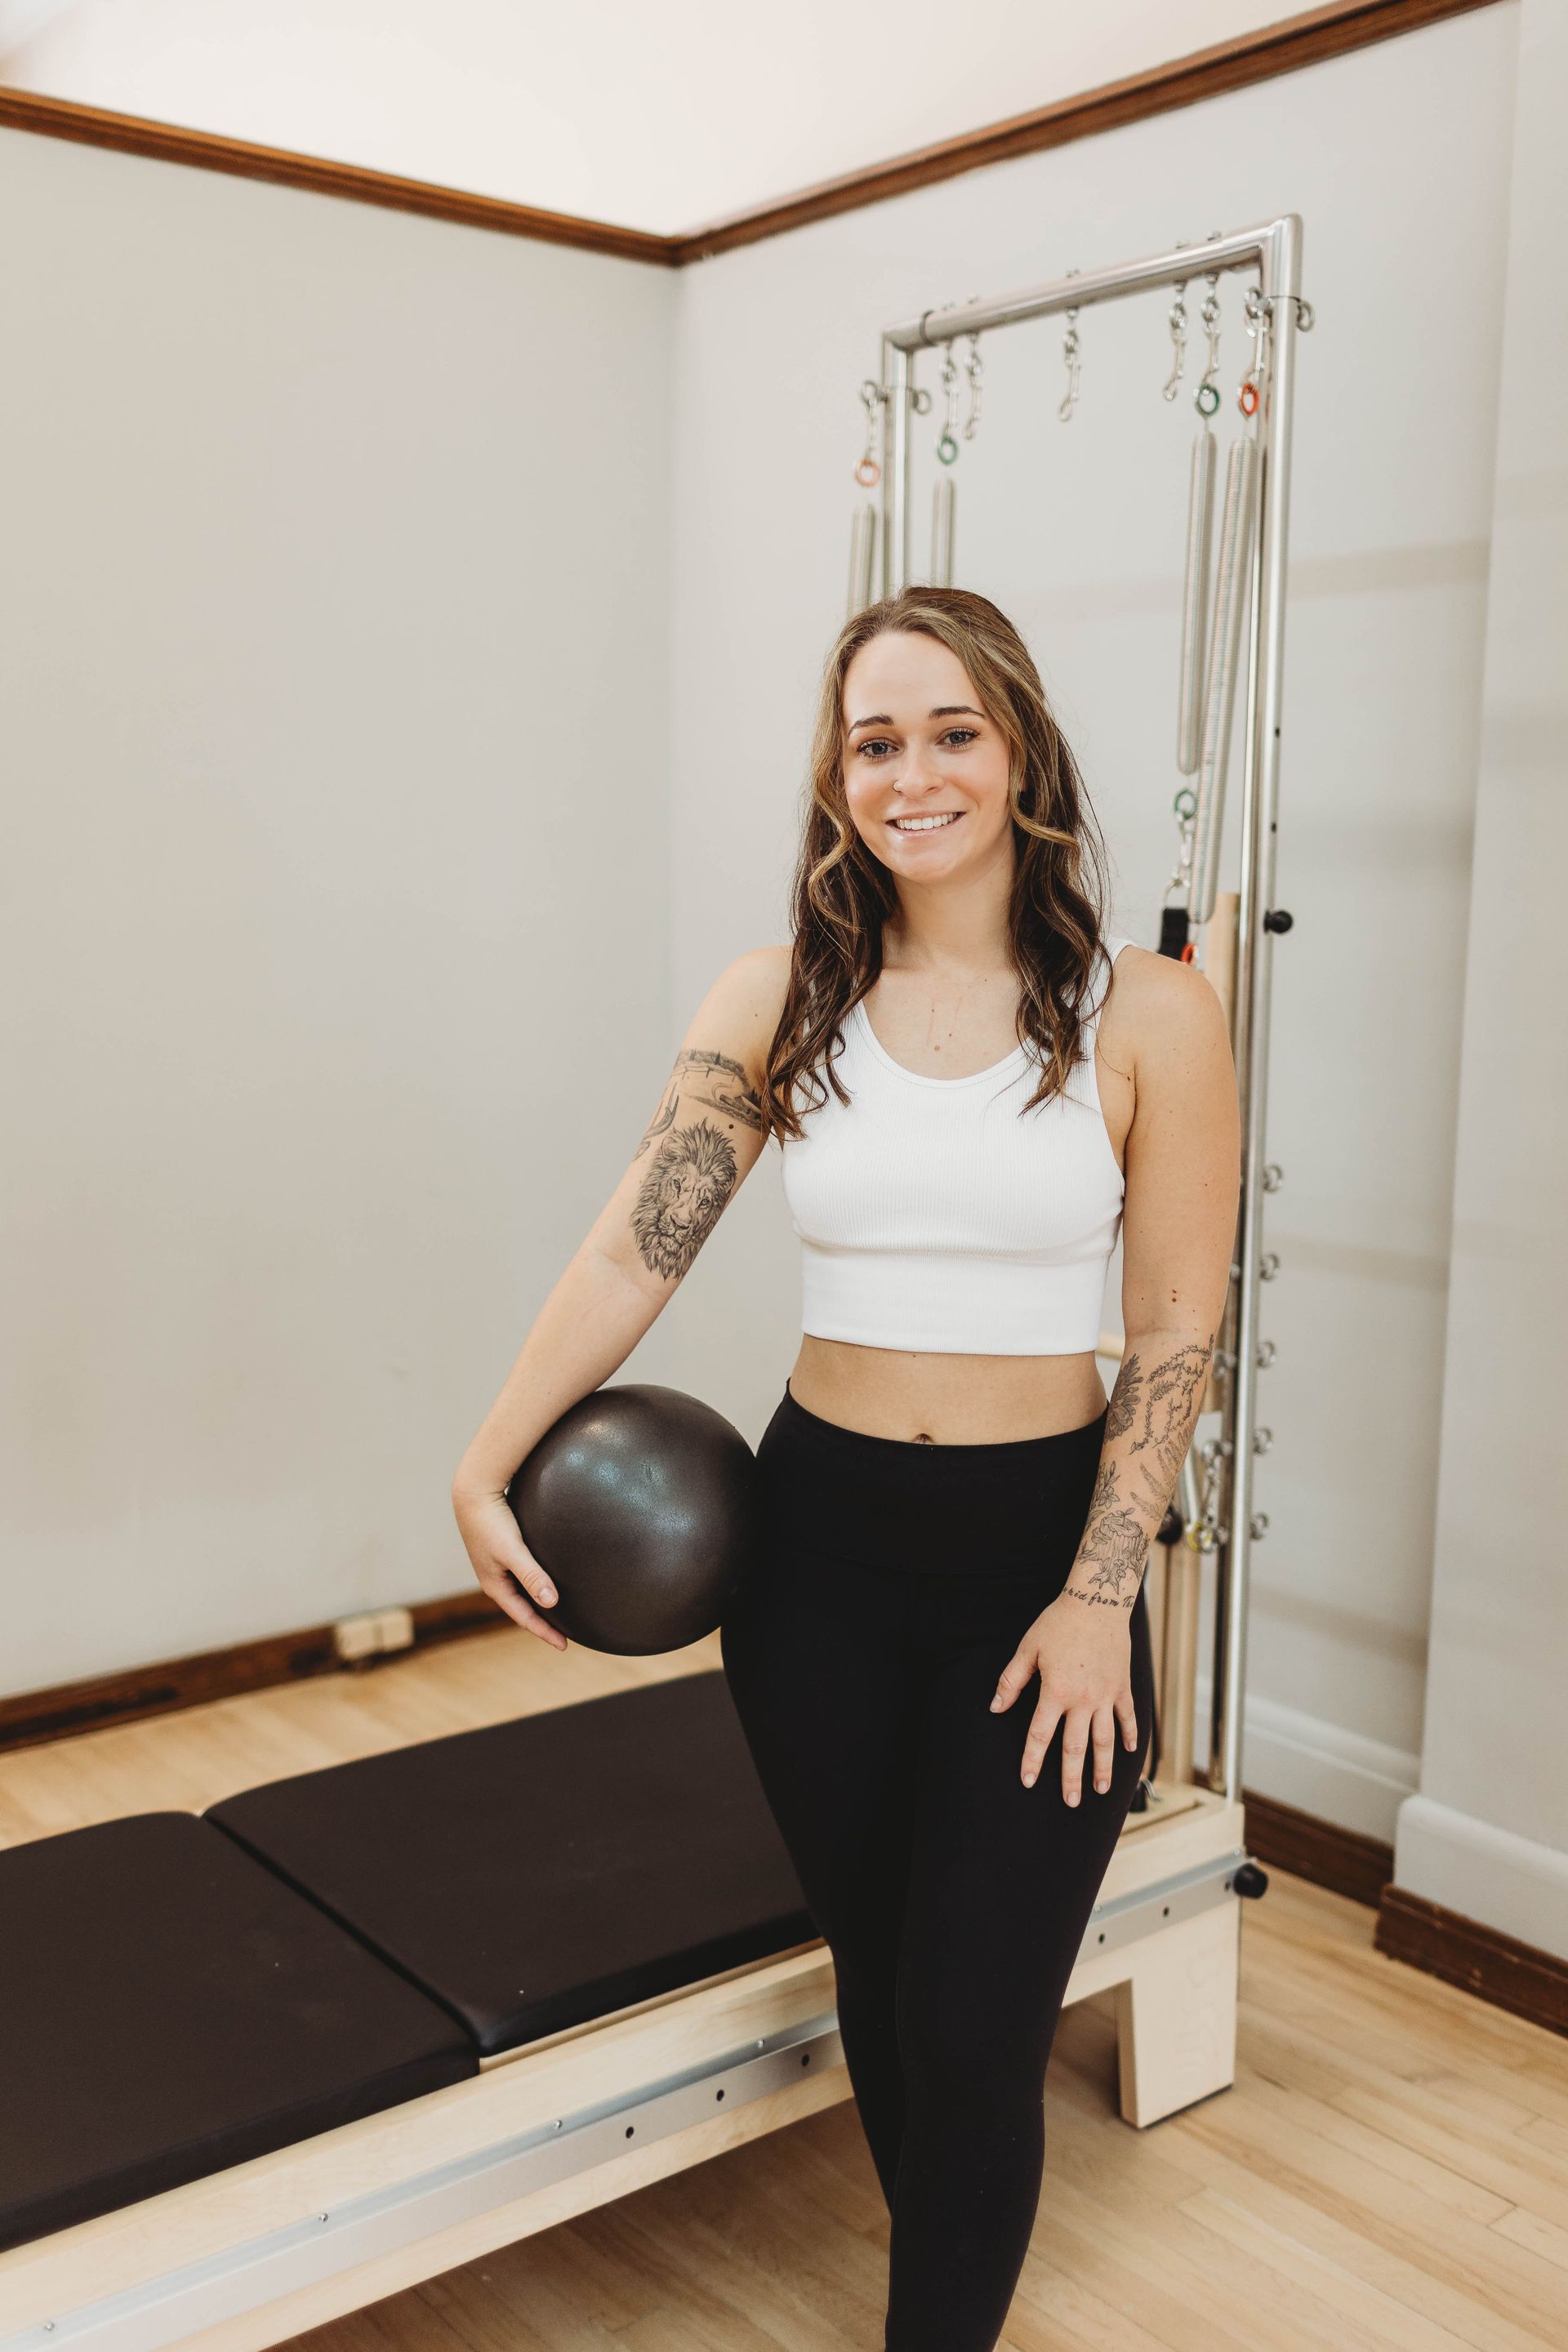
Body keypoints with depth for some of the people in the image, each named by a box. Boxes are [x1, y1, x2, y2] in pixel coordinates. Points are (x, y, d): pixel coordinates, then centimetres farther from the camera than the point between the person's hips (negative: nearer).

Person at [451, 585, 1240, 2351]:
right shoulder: (775, 1006, -1)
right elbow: (632, 1253, -6)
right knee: (875, 1983, 17)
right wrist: (487, 1469, -14)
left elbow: (1175, 1332, -6)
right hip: (821, 1543, 3)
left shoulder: (1146, 1016, -7)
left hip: (1042, 1545, -2)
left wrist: (1101, 1594, -11)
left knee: (976, 2026, -1)